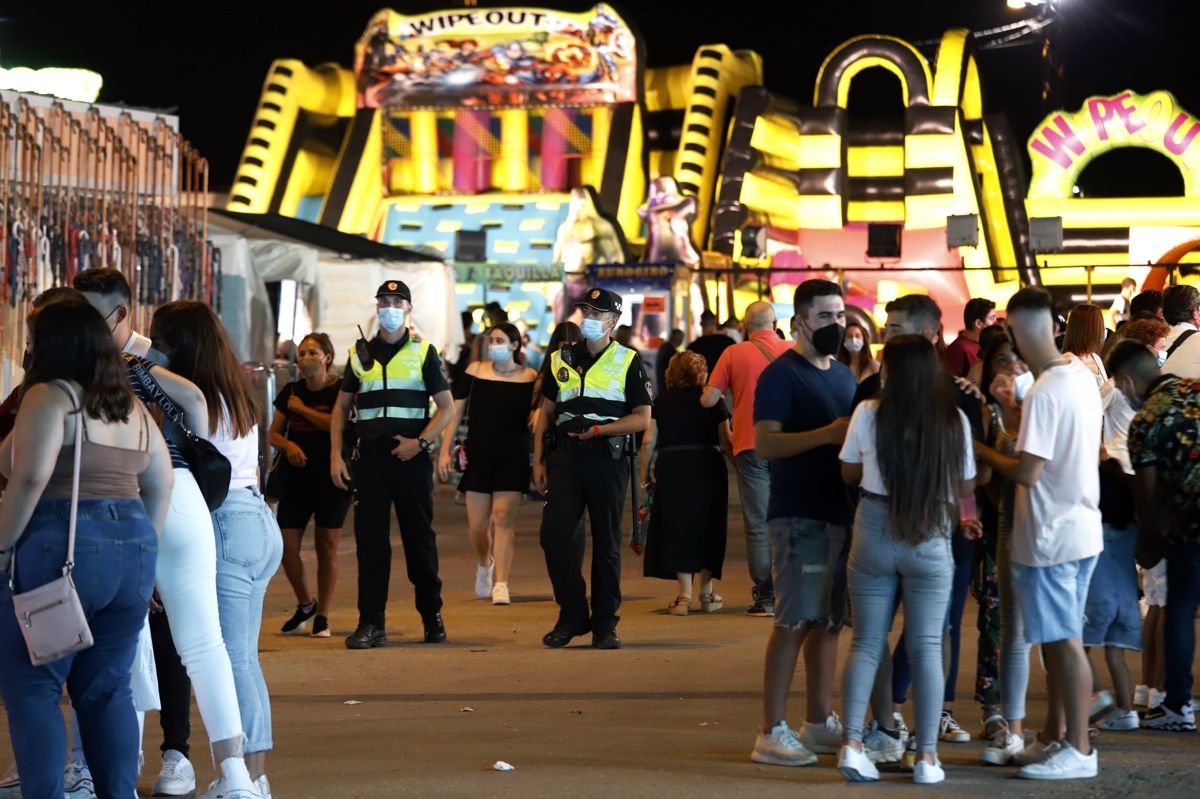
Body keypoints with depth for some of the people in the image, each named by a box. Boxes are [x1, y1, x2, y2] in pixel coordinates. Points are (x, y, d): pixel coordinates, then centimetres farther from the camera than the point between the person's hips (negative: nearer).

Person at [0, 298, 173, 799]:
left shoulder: (50, 396, -7)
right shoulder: (132, 409, 16)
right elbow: (161, 485, 20)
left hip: (60, 551, -7)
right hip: (133, 549, 7)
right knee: (107, 689, 13)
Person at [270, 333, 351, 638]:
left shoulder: (341, 390, -4)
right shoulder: (291, 392, 10)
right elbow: (274, 433, 13)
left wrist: (301, 409, -11)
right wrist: (288, 446, -10)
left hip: (332, 477, -4)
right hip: (297, 475, 4)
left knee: (327, 546, -1)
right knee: (286, 546, -4)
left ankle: (322, 616, 10)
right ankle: (305, 604, 20)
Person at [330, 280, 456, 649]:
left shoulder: (423, 353, 4)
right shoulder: (360, 354, 13)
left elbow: (447, 407, 1)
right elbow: (342, 407, 16)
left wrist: (420, 442, -12)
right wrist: (335, 455, 5)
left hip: (412, 457, -2)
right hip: (370, 458, 2)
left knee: (419, 538, 4)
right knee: (370, 540, -2)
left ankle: (432, 616, 17)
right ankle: (371, 623, -1)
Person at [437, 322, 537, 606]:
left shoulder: (530, 378, 0)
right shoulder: (475, 371, 2)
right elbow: (455, 412, 5)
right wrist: (445, 451, -1)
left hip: (512, 457, -1)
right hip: (478, 455, 2)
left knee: (503, 518, -10)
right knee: (477, 524, 4)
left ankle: (501, 584, -12)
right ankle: (484, 563, 35)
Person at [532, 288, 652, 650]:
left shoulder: (628, 361, 3)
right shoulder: (561, 359, 14)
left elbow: (642, 418, -3)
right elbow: (545, 412, 17)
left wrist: (598, 430, -15)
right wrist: (538, 460, 8)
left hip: (607, 457, -3)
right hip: (565, 457, 3)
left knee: (606, 543, 3)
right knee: (554, 535, -7)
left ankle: (605, 623, 10)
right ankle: (572, 616, 6)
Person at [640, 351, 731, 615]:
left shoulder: (661, 402, 4)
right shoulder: (712, 400, 2)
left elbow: (649, 442, 0)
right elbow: (726, 442, 1)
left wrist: (644, 474, 8)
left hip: (671, 467, 0)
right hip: (708, 467, 0)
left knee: (677, 527, 4)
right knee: (707, 529, 12)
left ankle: (684, 596, -3)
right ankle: (706, 595, 16)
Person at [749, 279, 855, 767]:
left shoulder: (844, 376, 17)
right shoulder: (782, 375, -8)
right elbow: (765, 442, -19)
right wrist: (827, 435, -27)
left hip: (840, 512, 8)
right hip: (799, 517, -8)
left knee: (829, 621, 13)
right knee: (795, 622, -9)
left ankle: (820, 723, 22)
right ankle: (772, 734, -6)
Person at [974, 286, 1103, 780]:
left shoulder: (1044, 394, -21)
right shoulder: (1084, 378, 5)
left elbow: (1026, 474, -22)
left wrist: (981, 452, -7)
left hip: (1051, 536, -9)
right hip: (1082, 528, 9)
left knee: (1063, 641, -2)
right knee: (1059, 638, 17)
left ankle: (1079, 750, 3)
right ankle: (1054, 737, 26)